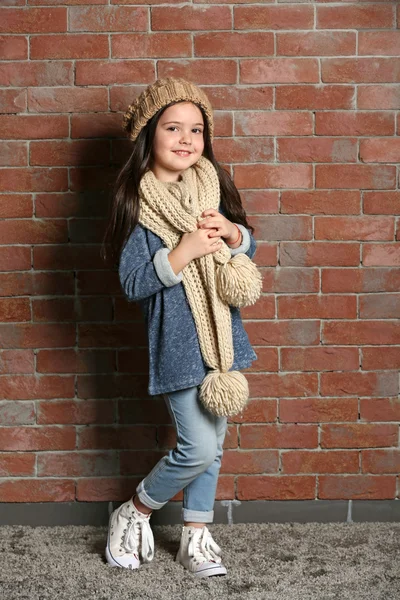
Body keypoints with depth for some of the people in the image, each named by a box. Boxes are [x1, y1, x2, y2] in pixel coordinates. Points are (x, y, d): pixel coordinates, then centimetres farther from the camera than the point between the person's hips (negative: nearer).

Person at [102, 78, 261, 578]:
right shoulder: (137, 202, -10)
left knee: (212, 443, 13)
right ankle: (133, 514, 20)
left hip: (222, 334, 6)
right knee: (199, 448, -7)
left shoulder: (212, 185, 4)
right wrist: (185, 250, -24)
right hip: (178, 343, -5)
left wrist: (231, 232, -9)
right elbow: (133, 284, -14)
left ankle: (196, 536, 31)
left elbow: (249, 246, 13)